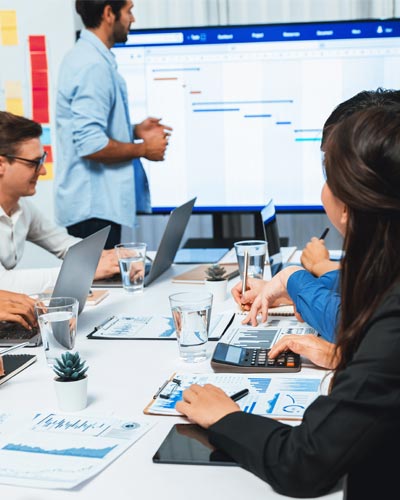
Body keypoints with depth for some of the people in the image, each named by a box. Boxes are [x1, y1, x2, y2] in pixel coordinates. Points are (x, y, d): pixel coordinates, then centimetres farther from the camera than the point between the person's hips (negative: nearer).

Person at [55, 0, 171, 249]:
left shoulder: (88, 56, 13)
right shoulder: (93, 66, -19)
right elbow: (91, 145, -25)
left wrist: (135, 131, 13)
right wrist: (144, 149, -12)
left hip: (97, 200, 10)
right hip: (95, 207, -10)